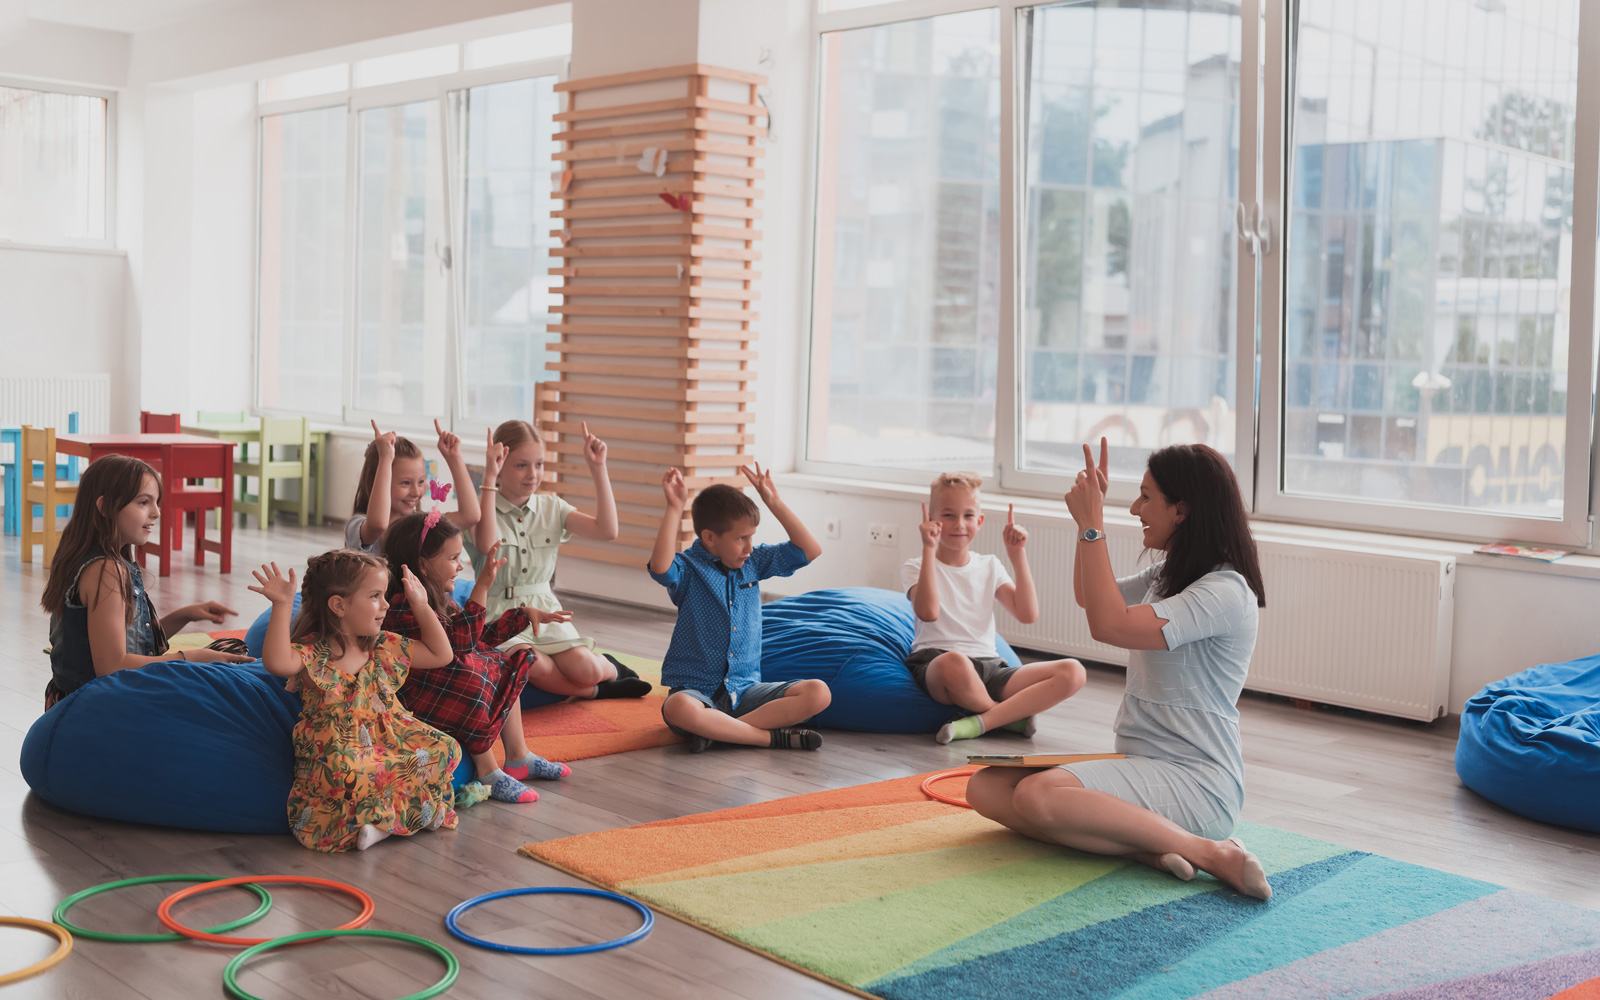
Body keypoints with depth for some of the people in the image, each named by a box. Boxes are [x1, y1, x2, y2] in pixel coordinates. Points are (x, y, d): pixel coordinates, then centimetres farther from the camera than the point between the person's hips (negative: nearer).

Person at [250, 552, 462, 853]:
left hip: (390, 745, 5)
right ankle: (410, 810, -17)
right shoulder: (313, 653, -7)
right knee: (345, 771, -38)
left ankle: (381, 818, -15)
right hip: (337, 750, -5)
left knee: (444, 749, -18)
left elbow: (441, 655, 19)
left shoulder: (385, 647, 11)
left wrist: (422, 606, 15)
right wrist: (282, 605, -33)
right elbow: (278, 662, -31)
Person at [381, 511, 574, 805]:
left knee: (505, 667, 17)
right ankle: (488, 772, -22)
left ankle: (518, 757, 16)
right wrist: (481, 588, -35)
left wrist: (524, 615, 18)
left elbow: (479, 636, 22)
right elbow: (459, 642, -32)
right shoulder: (404, 606, -23)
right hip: (415, 701, -11)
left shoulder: (440, 599, 11)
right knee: (471, 678, -33)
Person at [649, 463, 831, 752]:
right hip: (698, 690, -5)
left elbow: (810, 550, 7)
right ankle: (771, 736, -27)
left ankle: (718, 730, -24)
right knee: (678, 708, -41)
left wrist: (774, 503, 2)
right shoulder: (689, 568, -5)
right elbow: (660, 567, -29)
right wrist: (674, 508, -28)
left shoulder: (754, 562, 11)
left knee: (818, 693, -18)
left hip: (746, 690, 5)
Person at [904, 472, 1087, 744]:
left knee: (1073, 672, -17)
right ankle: (1012, 716, -13)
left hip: (989, 668, 5)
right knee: (955, 662, -44)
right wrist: (929, 549, -13)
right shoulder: (916, 567, 7)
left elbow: (1028, 615, 6)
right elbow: (928, 612, -16)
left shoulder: (989, 566, 19)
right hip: (934, 663, -5)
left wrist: (1017, 555, 3)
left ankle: (979, 722, -27)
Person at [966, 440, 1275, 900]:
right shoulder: (1168, 576, 15)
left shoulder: (1225, 592, -15)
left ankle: (1213, 854, -24)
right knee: (985, 787, -9)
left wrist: (1091, 526, -17)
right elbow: (1087, 597, 30)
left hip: (1198, 781, -9)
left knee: (1037, 795, -32)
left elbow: (1110, 625, -25)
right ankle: (1144, 848, -22)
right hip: (1140, 764, 10)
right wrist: (1092, 512, 17)